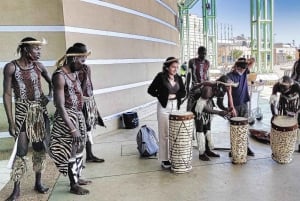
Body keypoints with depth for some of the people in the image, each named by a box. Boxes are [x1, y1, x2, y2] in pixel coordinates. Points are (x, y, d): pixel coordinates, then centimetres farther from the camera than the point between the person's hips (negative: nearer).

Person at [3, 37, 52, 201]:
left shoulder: (39, 66, 2)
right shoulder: (11, 67, -10)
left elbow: (51, 82, 19)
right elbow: (7, 94, -10)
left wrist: (50, 95, -2)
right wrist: (11, 121, -13)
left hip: (40, 110, 4)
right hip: (22, 111, -4)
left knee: (40, 147, 8)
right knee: (21, 150, -2)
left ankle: (38, 183, 23)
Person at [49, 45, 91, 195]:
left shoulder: (75, 73, 6)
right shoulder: (60, 76, -21)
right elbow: (60, 106, -25)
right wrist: (72, 128, -26)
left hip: (78, 115, 9)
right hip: (67, 117, -9)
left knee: (79, 148, 19)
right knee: (71, 150, 2)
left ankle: (77, 177, 36)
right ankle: (73, 185, 18)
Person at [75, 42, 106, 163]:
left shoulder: (87, 68, 8)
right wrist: (85, 75, -22)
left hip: (90, 101, 8)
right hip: (82, 102, -8)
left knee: (88, 129, 15)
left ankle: (89, 155, 26)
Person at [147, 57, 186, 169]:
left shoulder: (178, 78, 8)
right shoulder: (160, 77, -6)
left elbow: (183, 93, 6)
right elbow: (151, 90, -4)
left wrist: (174, 95, -8)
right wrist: (162, 96, -8)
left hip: (175, 107, 4)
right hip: (164, 107, -4)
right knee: (165, 134, 0)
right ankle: (165, 159, 9)